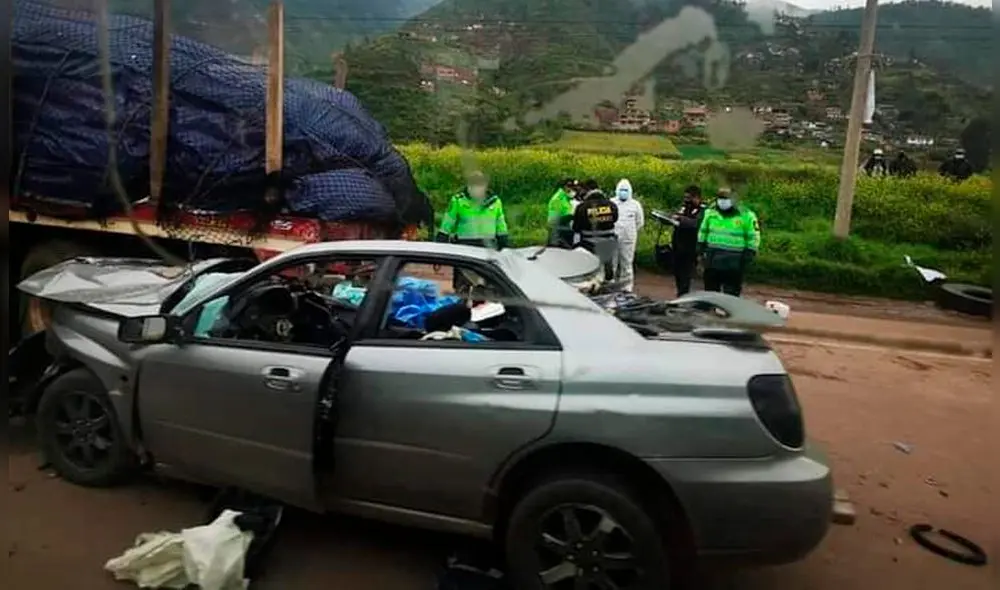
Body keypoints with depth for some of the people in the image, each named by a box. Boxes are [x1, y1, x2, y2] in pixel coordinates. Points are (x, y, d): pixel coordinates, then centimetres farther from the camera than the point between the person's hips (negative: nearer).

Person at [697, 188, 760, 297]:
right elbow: (703, 231, 18)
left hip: (734, 263, -4)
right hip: (713, 260, 4)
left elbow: (753, 237, -3)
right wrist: (701, 246, 14)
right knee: (710, 291, 15)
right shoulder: (710, 213, 6)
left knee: (731, 294, 2)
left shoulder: (746, 215, -6)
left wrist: (749, 253, -8)